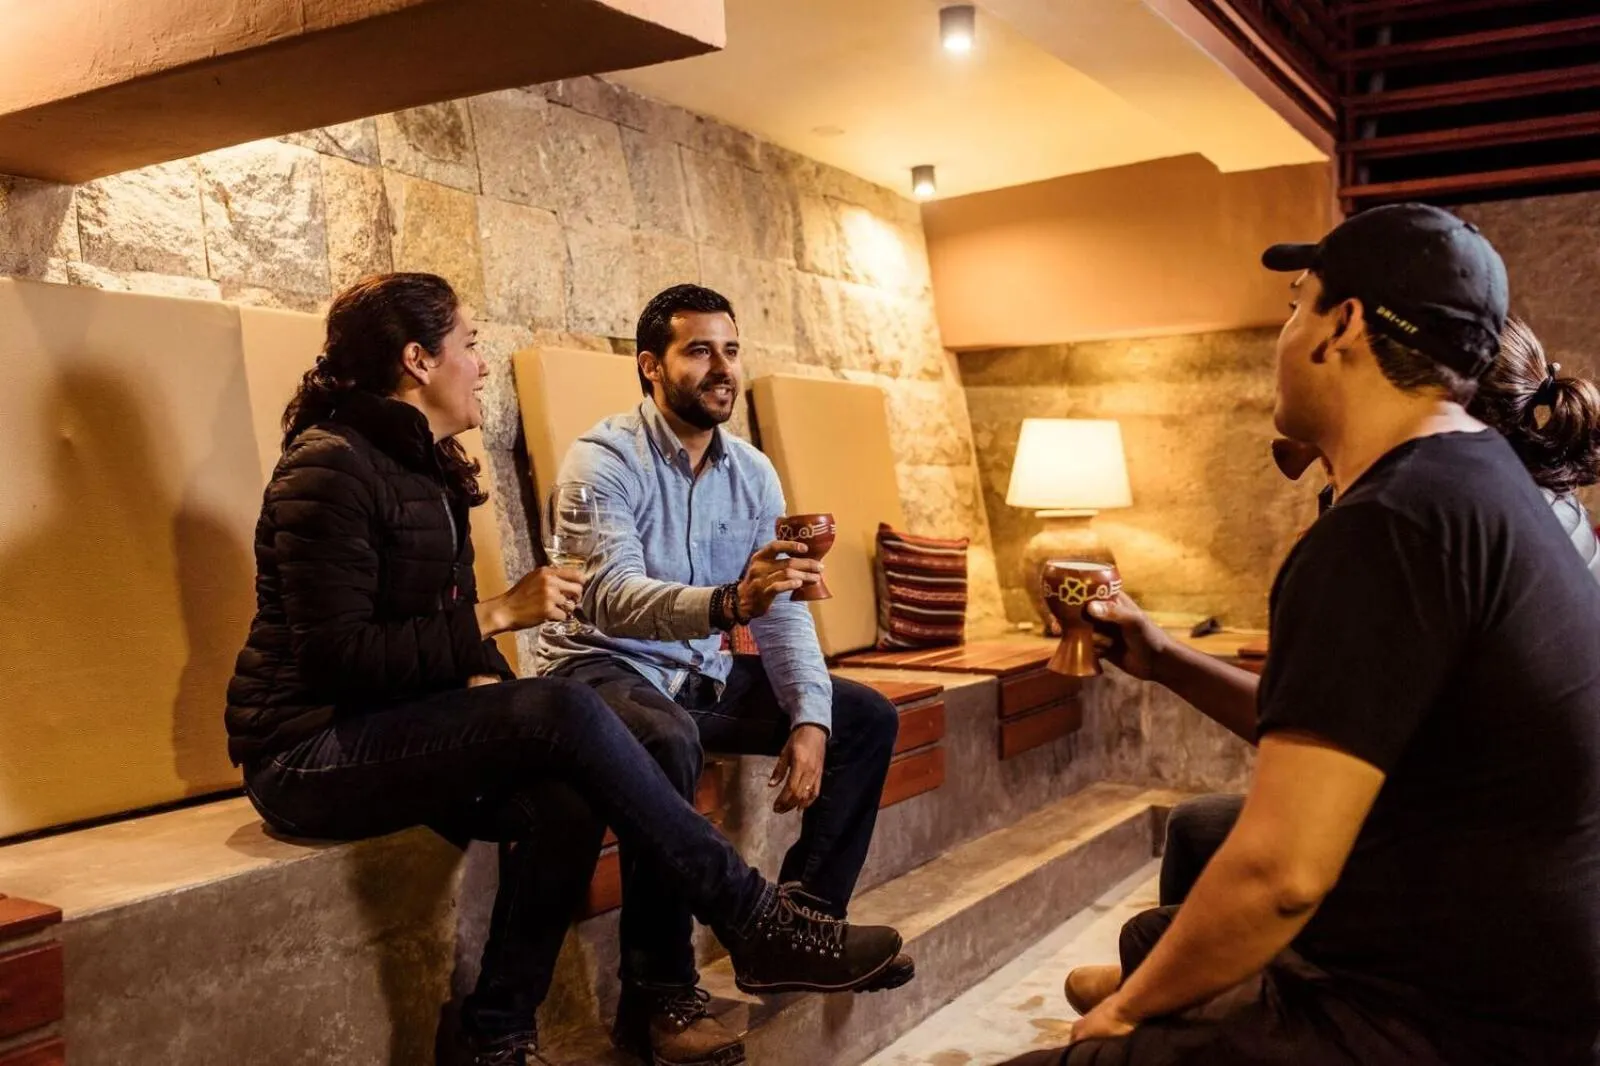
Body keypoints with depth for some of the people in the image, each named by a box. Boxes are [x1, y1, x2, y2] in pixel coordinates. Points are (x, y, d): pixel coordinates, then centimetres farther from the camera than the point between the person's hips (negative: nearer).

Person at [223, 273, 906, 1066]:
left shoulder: (428, 467, 13)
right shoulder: (330, 467, -15)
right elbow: (336, 657, -22)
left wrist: (485, 681, -6)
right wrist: (499, 614, -20)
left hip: (387, 729, 8)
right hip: (311, 753, -8)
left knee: (563, 800, -20)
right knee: (565, 713, -27)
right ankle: (757, 926, -20)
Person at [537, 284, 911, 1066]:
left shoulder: (752, 472, 4)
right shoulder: (603, 459, -16)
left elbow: (784, 612, 2)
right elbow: (610, 595, -32)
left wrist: (808, 719, -13)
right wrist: (726, 603, -50)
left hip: (703, 672, 7)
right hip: (604, 670, -7)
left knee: (865, 717, 2)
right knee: (668, 739, -39)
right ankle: (658, 994, -25)